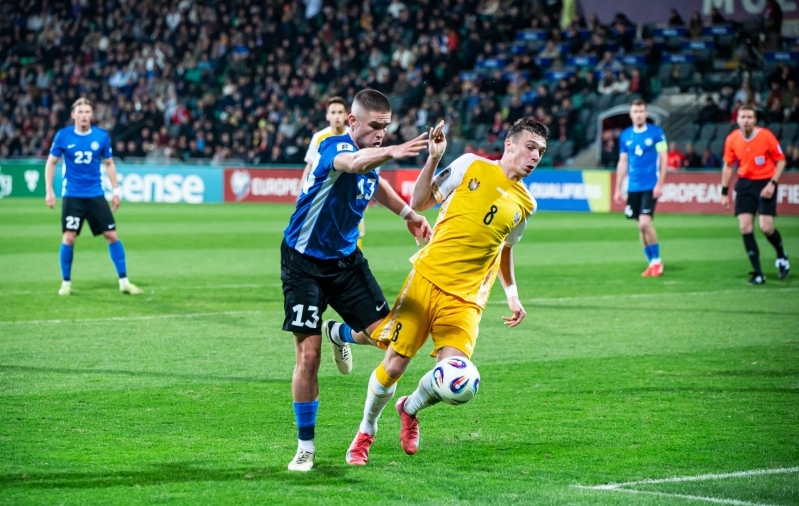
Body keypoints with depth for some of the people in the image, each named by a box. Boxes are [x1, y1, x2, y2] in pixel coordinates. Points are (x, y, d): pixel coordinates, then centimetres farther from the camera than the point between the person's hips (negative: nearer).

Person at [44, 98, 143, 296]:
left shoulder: (102, 136, -2)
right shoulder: (63, 136, -6)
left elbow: (109, 164, 10)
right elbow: (51, 162, 4)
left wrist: (116, 190, 7)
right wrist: (49, 190, -3)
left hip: (96, 195, 2)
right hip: (72, 196, -2)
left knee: (112, 235, 0)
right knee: (69, 238, -7)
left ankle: (124, 281, 9)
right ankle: (66, 283, 9)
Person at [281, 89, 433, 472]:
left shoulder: (371, 154, 0)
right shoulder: (335, 147, -23)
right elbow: (352, 163, -50)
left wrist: (407, 214, 20)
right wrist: (391, 153, -68)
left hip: (346, 259, 6)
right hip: (304, 263, -6)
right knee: (308, 355, -9)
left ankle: (343, 337, 28)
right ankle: (305, 446, 6)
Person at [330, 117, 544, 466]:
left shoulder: (525, 204, 9)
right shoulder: (472, 166, 0)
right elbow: (419, 203, 3)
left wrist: (512, 294, 20)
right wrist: (433, 159, -10)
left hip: (466, 299, 2)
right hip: (427, 279, -2)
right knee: (394, 365, -3)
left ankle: (410, 409, 16)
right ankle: (366, 430, 25)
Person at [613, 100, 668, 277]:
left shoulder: (656, 133, -3)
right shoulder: (625, 136, 9)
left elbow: (663, 159, -4)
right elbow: (622, 163, 14)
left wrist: (660, 184, -11)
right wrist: (618, 189, 12)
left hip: (650, 186, -4)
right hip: (633, 187, 4)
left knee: (645, 223, -15)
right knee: (641, 227, 5)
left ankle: (657, 261, -1)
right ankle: (652, 263, 15)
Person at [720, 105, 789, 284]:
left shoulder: (766, 136, -13)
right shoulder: (732, 139, -3)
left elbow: (781, 161, -4)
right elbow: (728, 166, 10)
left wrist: (772, 183, -15)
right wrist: (725, 192, 7)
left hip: (765, 183, -3)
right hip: (745, 184, 3)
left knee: (766, 227, -12)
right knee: (745, 227, -6)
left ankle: (781, 256, 21)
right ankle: (758, 274, 1)